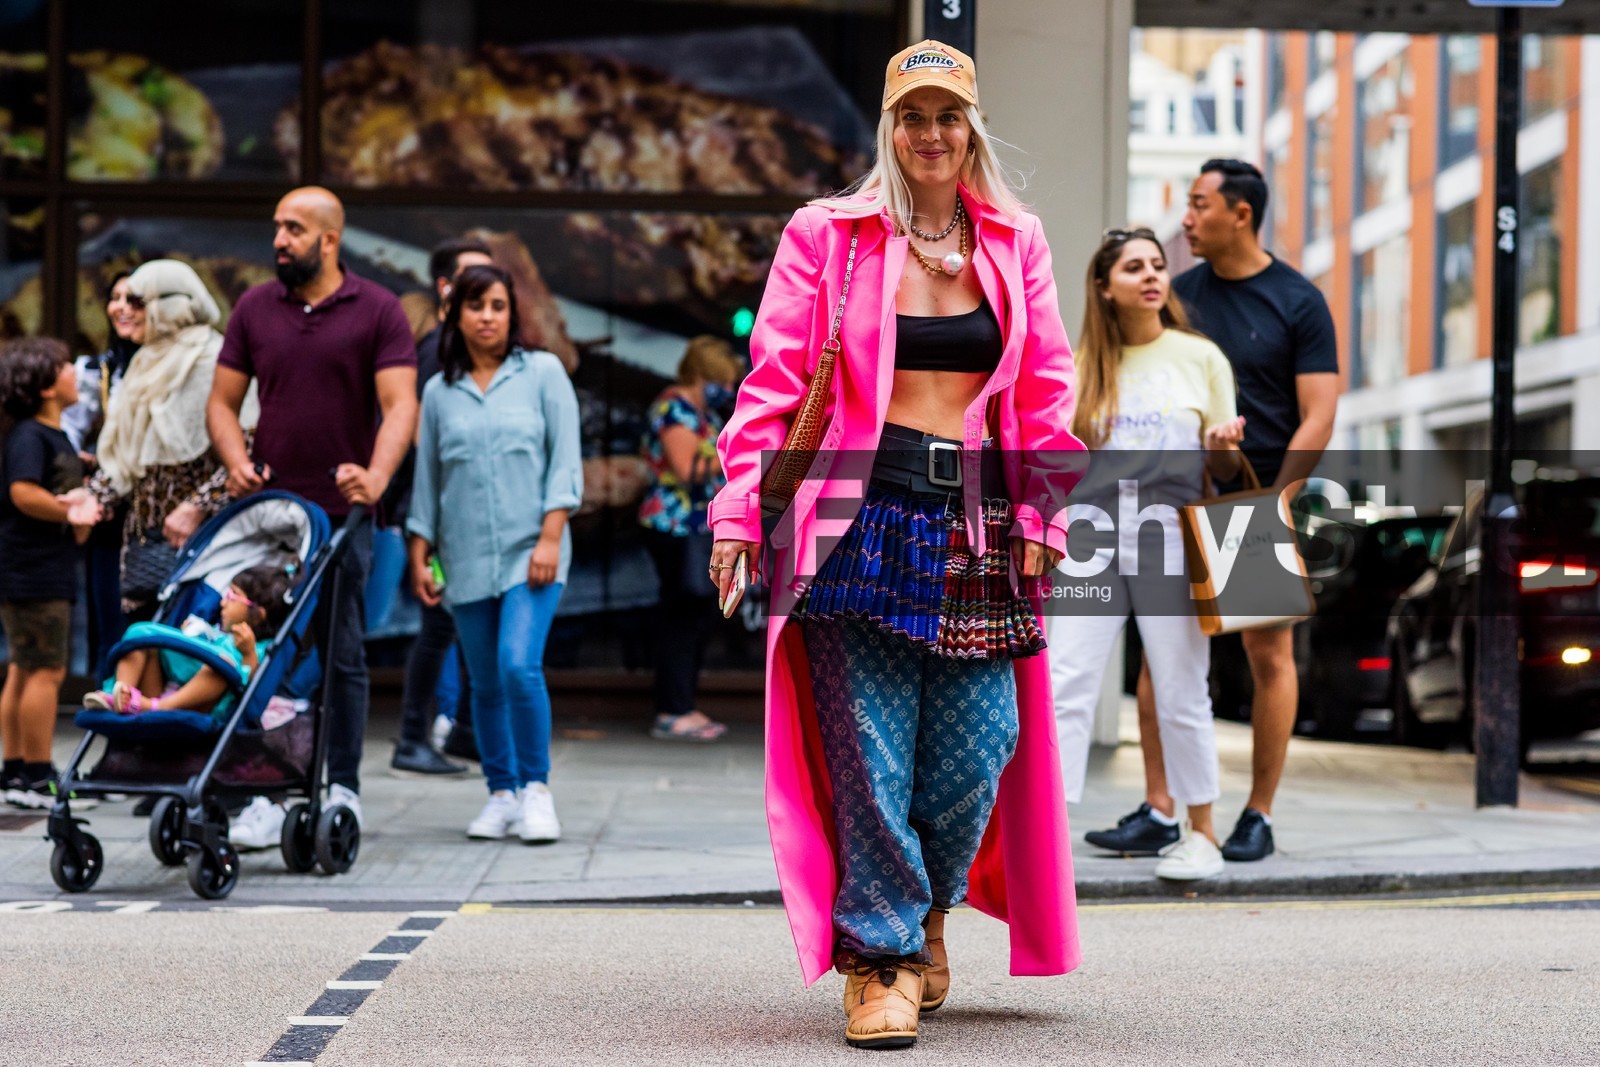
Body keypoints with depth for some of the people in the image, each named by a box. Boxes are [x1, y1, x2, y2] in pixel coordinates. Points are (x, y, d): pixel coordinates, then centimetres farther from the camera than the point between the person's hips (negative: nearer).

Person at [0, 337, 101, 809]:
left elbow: (70, 495, 26)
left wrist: (82, 515, 6)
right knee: (46, 670, -8)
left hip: (50, 572, 10)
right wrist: (68, 511, -17)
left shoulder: (57, 437, 17)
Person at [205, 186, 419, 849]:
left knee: (342, 655, 4)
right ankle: (265, 796, 4)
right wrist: (237, 461, -8)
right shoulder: (254, 309, 10)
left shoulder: (377, 310, 0)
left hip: (342, 514, -2)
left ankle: (343, 790, 14)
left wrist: (376, 476, -25)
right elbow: (222, 401, 12)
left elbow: (400, 405, -8)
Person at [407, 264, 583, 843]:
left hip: (530, 550, -3)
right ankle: (502, 795, 16)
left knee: (519, 666, -18)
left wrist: (550, 536, -9)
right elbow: (427, 477, 15)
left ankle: (536, 789, -5)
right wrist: (419, 555, 11)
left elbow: (565, 458, -1)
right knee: (486, 683, 6)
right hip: (466, 557, 3)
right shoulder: (439, 391, 11)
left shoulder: (542, 372, 3)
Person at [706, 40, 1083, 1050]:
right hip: (862, 512, -3)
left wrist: (1044, 510, 5)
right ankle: (880, 957, 5)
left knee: (980, 744, -1)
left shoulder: (1015, 242, 11)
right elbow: (776, 374, -1)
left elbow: (1047, 387, 13)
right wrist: (739, 507, -8)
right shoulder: (827, 235, 2)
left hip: (979, 521, 3)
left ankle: (927, 911, 26)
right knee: (869, 749, -6)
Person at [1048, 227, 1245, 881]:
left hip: (1169, 536, -1)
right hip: (1091, 531, 1)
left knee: (1181, 692, 2)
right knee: (1066, 683, -8)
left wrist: (1221, 448, -12)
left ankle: (1201, 833, 15)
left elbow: (1223, 469, 10)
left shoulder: (1200, 357, 8)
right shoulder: (1083, 363, 12)